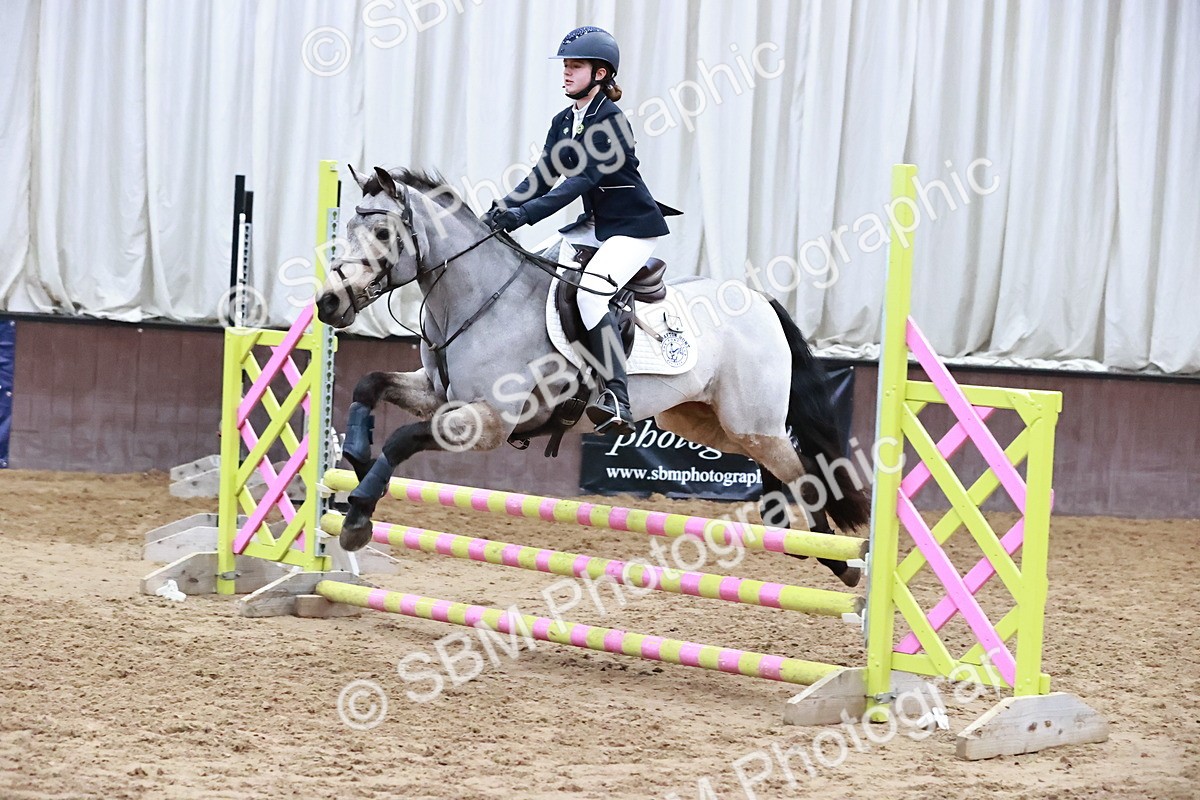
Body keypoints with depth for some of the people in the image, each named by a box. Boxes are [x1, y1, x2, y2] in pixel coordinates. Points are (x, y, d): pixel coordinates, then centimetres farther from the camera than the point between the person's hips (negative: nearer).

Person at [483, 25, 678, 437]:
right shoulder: (563, 122, 7)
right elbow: (541, 177, 4)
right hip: (594, 225, 10)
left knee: (590, 290, -30)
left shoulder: (611, 122, -19)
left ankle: (617, 400, -34)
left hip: (633, 229, -10)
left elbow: (581, 180, -27)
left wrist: (524, 214, -33)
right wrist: (501, 209, -13)